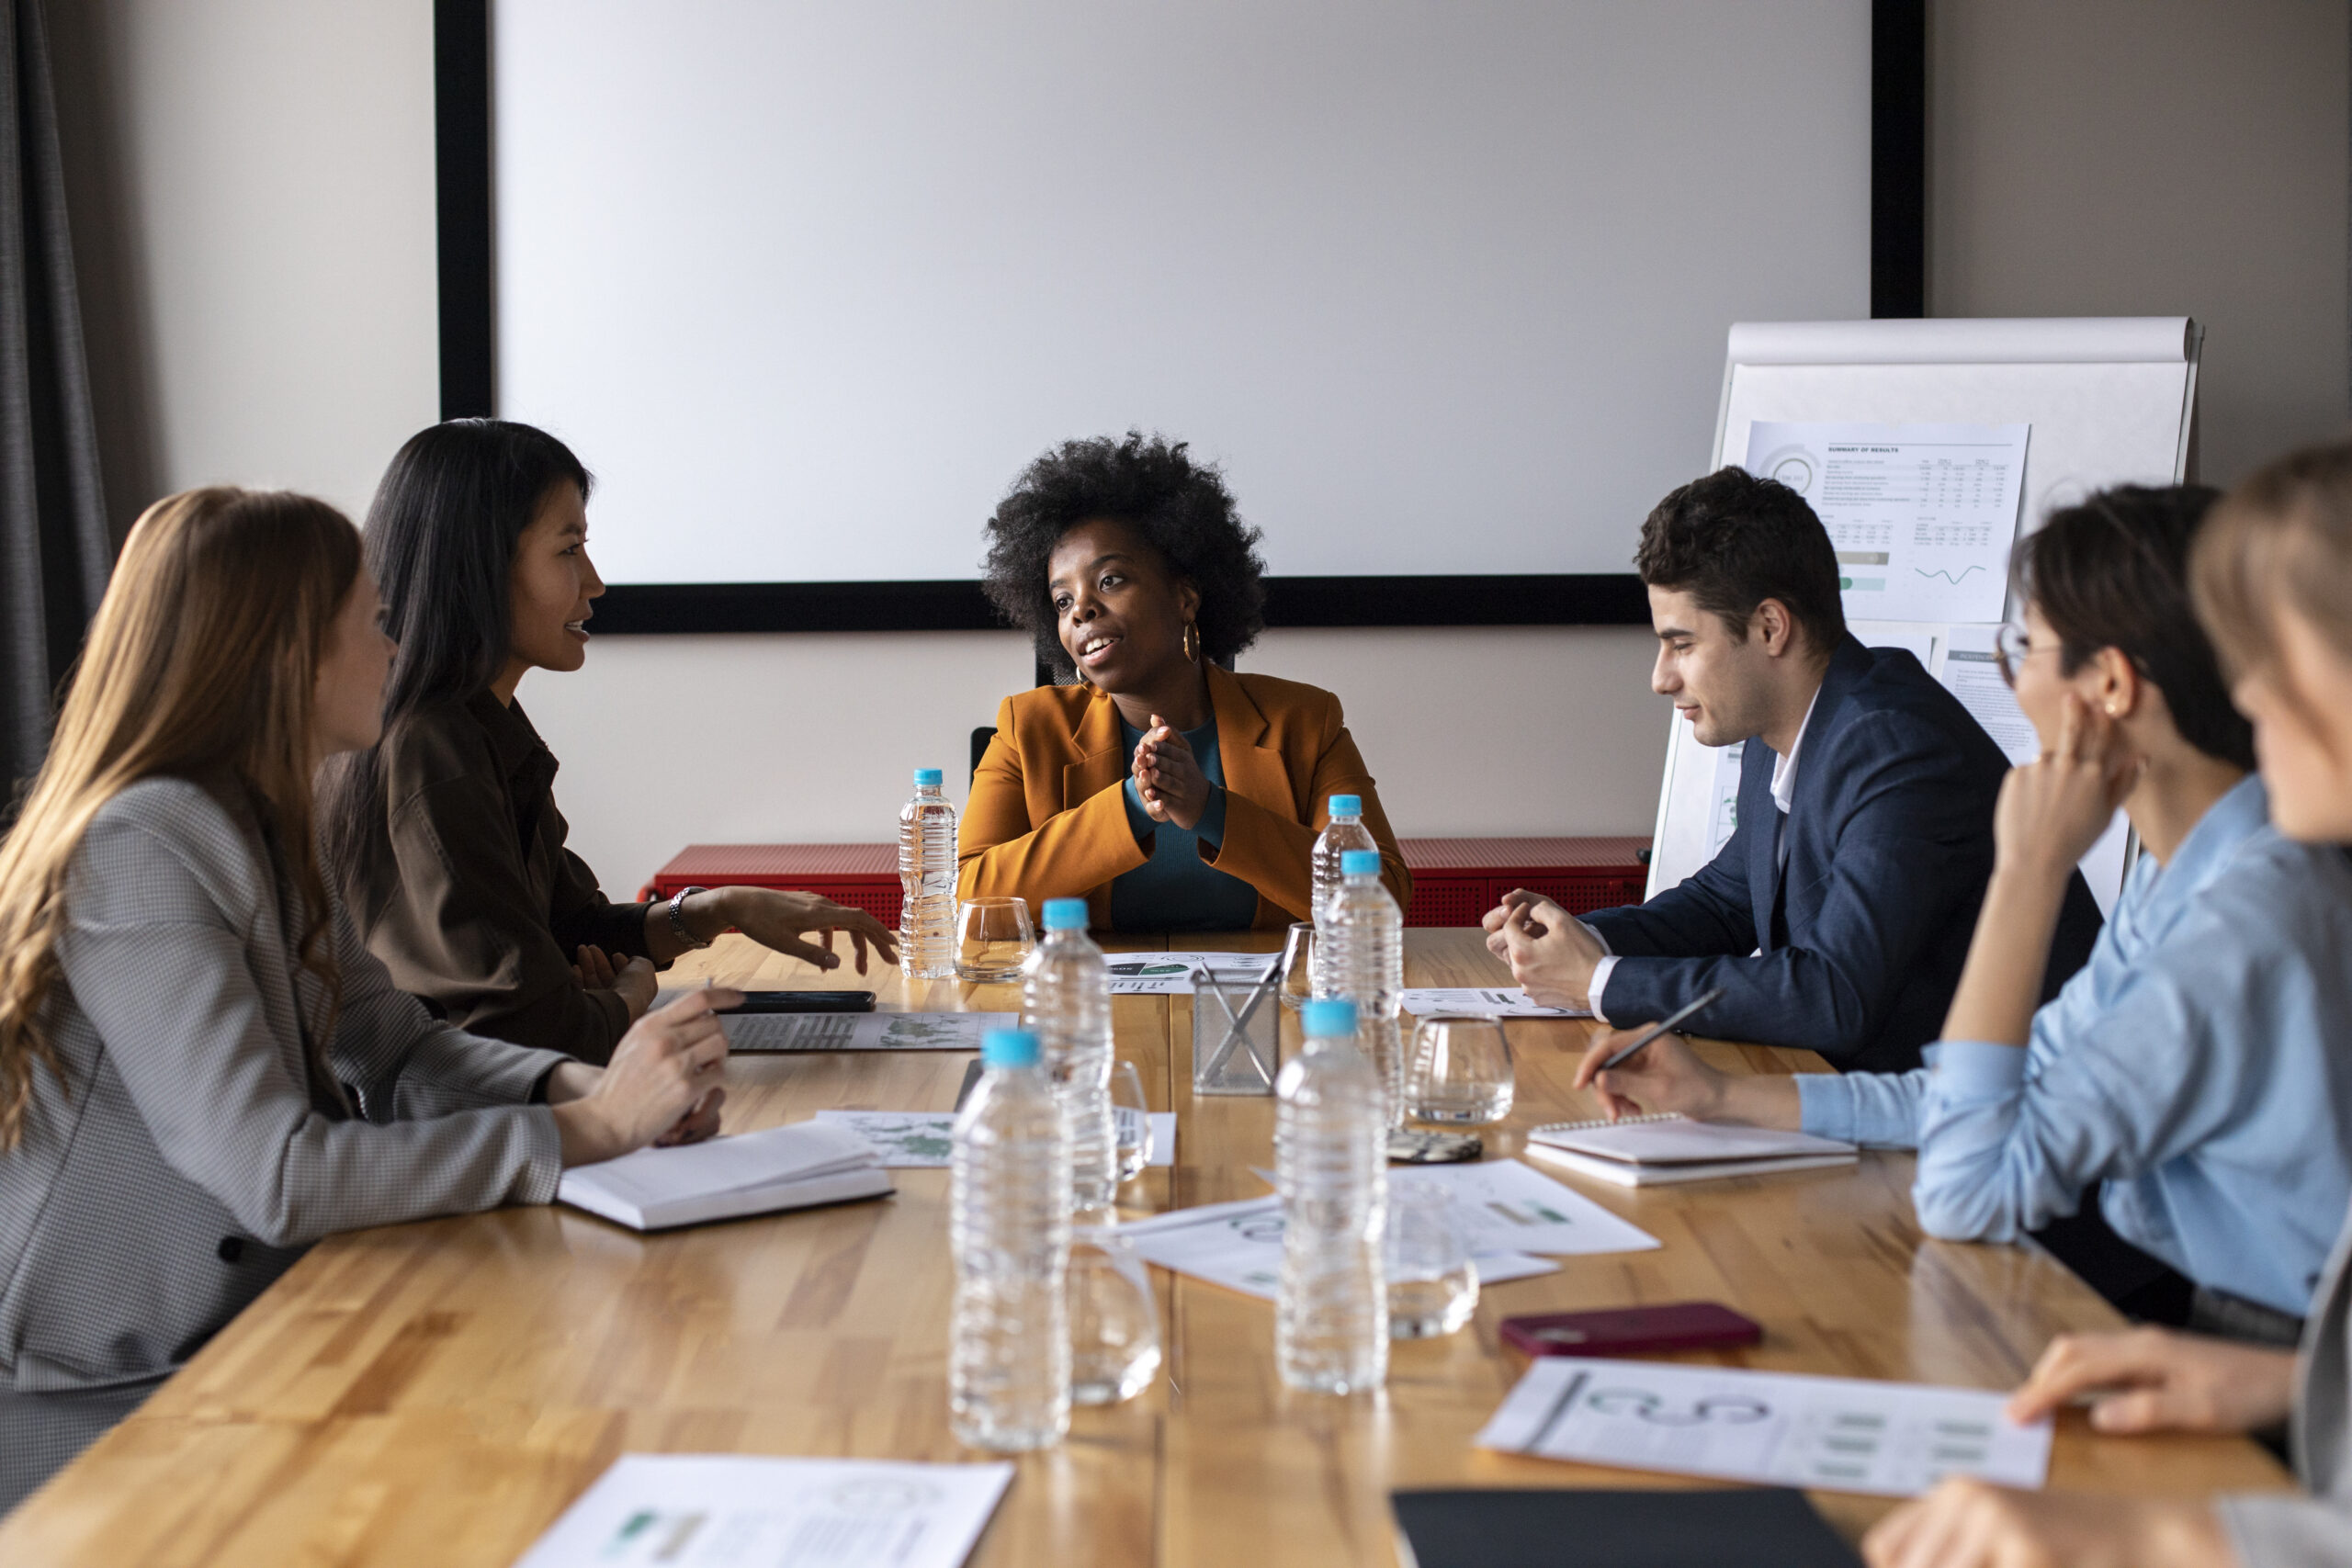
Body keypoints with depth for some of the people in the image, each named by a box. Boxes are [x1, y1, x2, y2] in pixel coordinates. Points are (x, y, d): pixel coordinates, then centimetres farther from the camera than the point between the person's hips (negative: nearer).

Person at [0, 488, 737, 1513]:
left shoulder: (258, 830, 10)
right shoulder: (143, 853, -22)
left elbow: (396, 1048, 10)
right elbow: (277, 1178, -28)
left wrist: (586, 1082, -10)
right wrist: (594, 1125, -25)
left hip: (232, 1342, 8)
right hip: (106, 1412, -8)